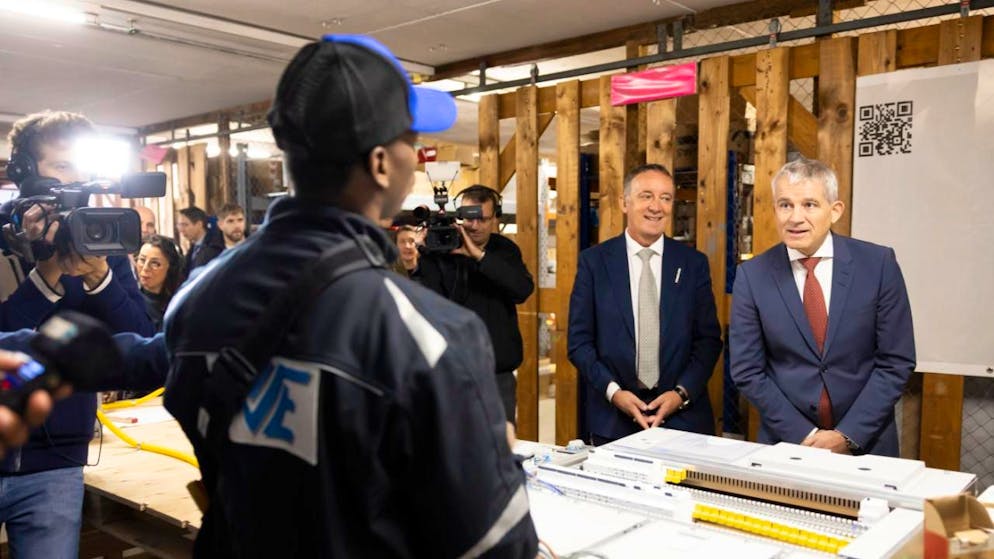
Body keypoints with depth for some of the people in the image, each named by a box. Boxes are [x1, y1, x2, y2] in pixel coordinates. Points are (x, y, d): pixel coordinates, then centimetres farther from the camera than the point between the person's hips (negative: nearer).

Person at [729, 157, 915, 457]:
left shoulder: (879, 264, -8)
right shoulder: (751, 275, -7)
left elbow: (896, 361, -6)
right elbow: (747, 371, -5)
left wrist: (848, 435, -13)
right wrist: (804, 434, -12)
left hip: (867, 441, 0)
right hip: (786, 441, 0)